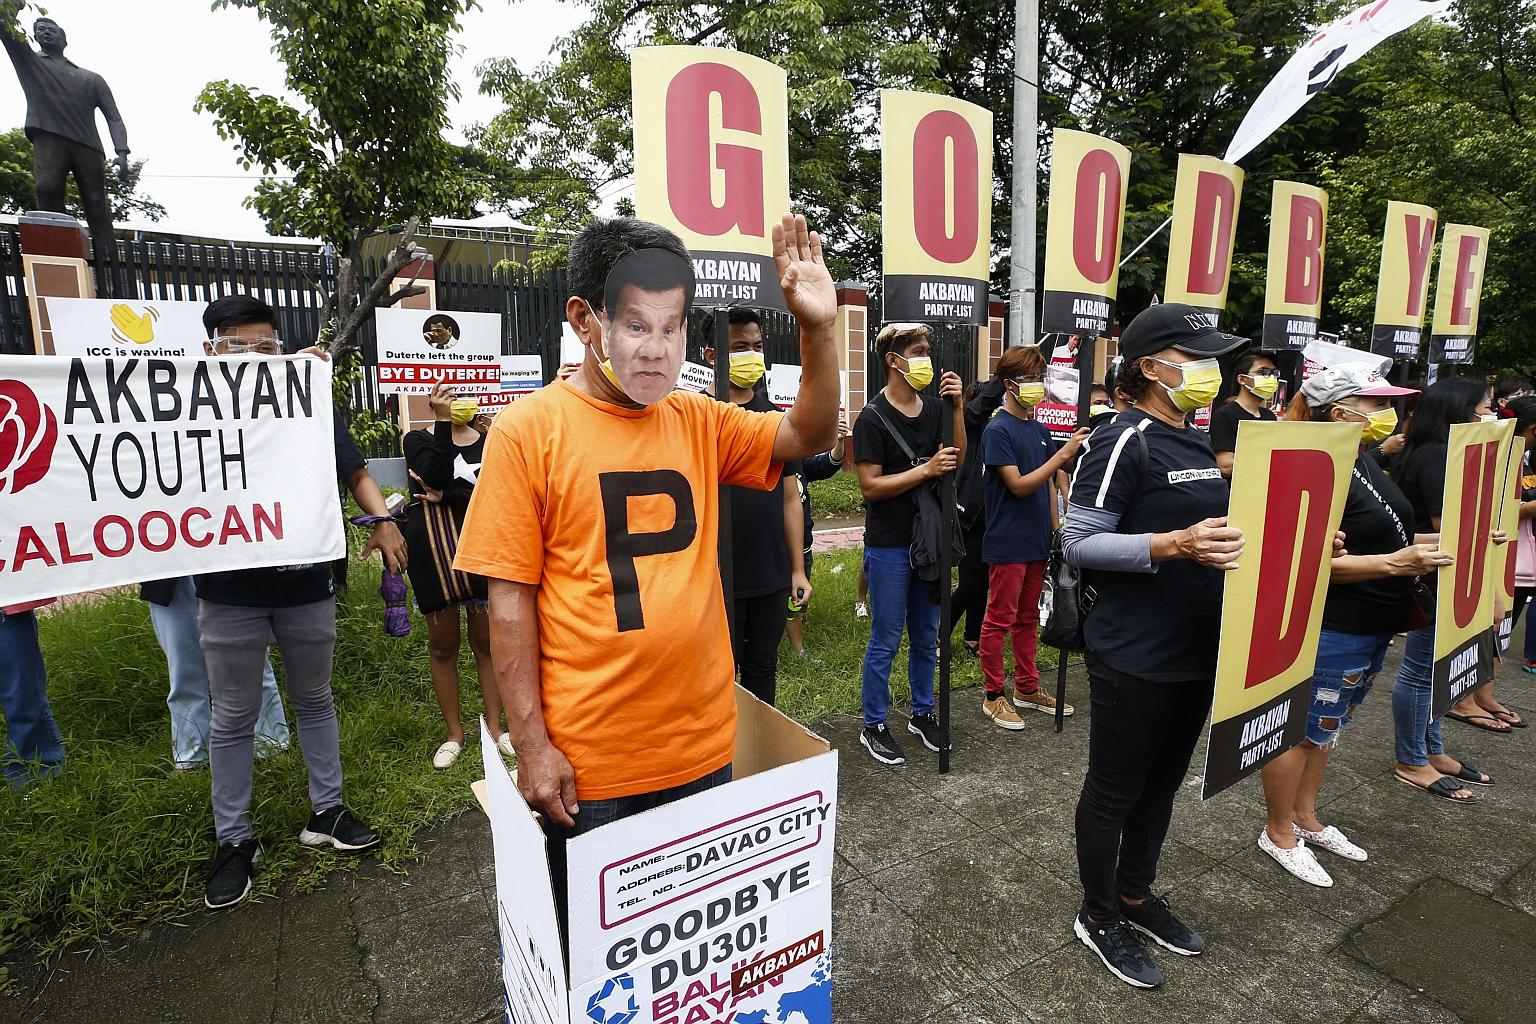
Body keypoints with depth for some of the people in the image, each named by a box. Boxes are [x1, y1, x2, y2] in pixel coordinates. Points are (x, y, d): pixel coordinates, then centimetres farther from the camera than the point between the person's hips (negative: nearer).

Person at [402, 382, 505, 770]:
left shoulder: (490, 441, 5)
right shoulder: (418, 439, 3)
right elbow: (437, 477, -17)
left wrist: (445, 496, -16)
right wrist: (443, 422, -18)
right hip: (433, 548, 0)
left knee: (487, 641, 5)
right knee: (442, 645, 9)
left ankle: (494, 725, 20)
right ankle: (455, 733, 23)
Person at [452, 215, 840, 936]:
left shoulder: (698, 422, 2)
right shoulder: (529, 430, -10)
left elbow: (809, 436, 1)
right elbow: (510, 599, -10)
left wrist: (817, 330, -14)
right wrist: (531, 744, -10)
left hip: (703, 747, 4)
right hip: (586, 763, -3)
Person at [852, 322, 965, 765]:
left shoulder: (934, 408, 7)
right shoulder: (873, 418, -12)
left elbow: (957, 459, 1)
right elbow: (871, 486, -16)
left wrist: (956, 407, -9)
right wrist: (927, 469, -20)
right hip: (889, 546, -6)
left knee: (926, 637, 16)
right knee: (886, 640, 3)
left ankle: (922, 713, 33)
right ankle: (874, 726, 18)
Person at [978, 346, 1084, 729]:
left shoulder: (1040, 430, 10)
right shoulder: (997, 430, -12)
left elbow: (1048, 485, 15)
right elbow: (1018, 485, -18)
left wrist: (1055, 528, 11)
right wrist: (1064, 454, -21)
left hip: (1037, 541, 8)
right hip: (1007, 543, -7)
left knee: (1029, 618, 17)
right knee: (999, 620, 3)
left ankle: (1027, 688, 29)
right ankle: (994, 695, 15)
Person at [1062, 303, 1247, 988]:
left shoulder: (1198, 443, 11)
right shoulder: (1124, 442, -16)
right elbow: (1078, 544, -20)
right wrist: (1172, 545, -30)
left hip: (1197, 650, 9)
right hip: (1134, 657, -9)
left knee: (1162, 783, 21)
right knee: (1113, 791, 9)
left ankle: (1136, 895, 41)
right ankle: (1098, 915, 29)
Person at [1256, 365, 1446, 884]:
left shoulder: (1364, 459, 10)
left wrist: (1417, 553, 10)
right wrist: (1397, 562, -30)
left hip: (1372, 628, 10)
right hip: (1329, 631, -10)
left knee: (1328, 728, 21)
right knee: (1303, 733, 4)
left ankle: (1306, 817, 37)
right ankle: (1279, 834, 21)